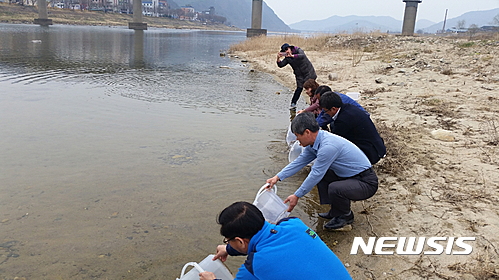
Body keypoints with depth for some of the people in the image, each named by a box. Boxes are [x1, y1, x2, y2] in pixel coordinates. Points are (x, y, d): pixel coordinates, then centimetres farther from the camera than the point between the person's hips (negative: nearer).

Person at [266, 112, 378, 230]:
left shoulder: (328, 146, -29)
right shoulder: (314, 142, 0)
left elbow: (316, 175, -23)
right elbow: (299, 161, 10)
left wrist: (296, 196, -14)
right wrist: (278, 177, 5)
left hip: (367, 182, -9)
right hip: (349, 175, 10)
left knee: (334, 188, -33)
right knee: (316, 170, 8)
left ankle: (346, 216, 1)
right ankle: (336, 211, 15)